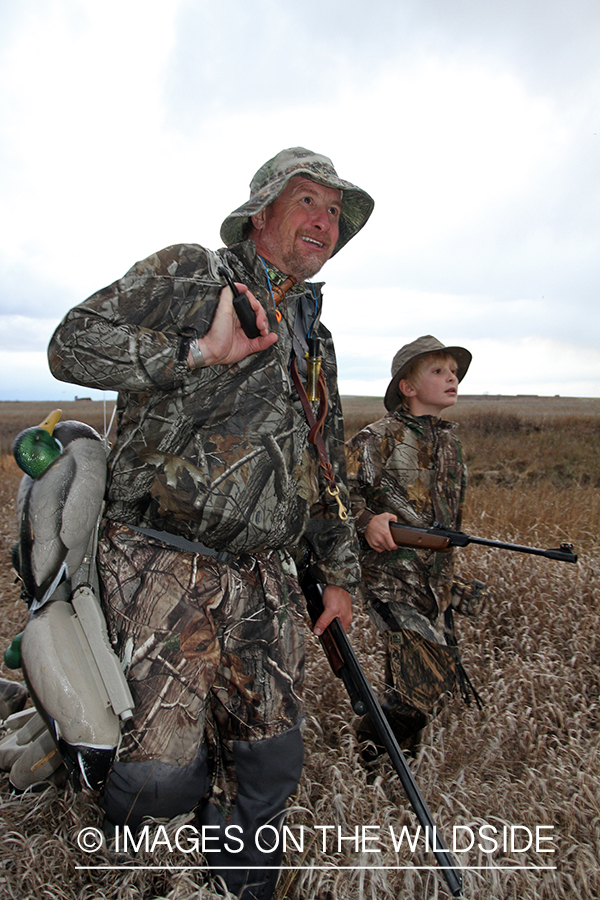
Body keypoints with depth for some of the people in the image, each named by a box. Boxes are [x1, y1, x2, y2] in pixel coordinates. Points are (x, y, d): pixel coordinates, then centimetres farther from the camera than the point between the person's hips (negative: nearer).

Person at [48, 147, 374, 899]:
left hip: (264, 579, 6)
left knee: (269, 762, 11)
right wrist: (199, 352, -17)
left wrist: (338, 572, 21)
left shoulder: (316, 340, 18)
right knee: (165, 772, -9)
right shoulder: (185, 274, 0)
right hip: (163, 562, -6)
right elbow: (72, 345, -9)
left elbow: (327, 471, 22)